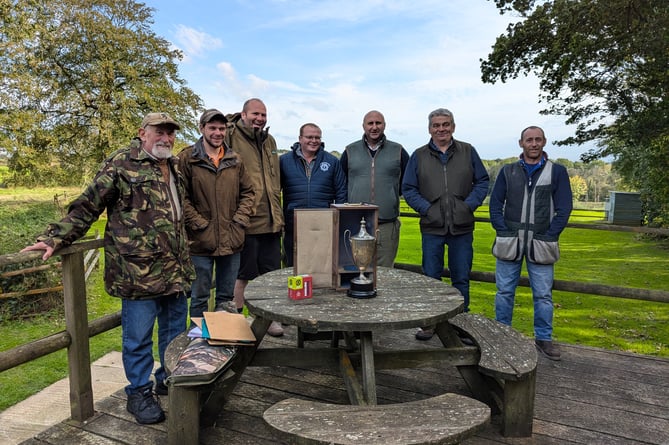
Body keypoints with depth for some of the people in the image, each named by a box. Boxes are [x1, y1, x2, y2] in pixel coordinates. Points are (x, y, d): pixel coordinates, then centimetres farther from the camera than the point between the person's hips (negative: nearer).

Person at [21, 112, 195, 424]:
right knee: (138, 335, 4)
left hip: (176, 269, 7)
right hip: (139, 270, -7)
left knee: (175, 330, 16)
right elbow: (87, 206, -5)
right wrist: (55, 238, -11)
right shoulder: (120, 164, -5)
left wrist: (185, 258, 26)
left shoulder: (174, 167, 15)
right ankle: (139, 392, 22)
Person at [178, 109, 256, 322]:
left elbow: (248, 192, 13)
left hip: (232, 240, 4)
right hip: (201, 241, -4)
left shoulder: (235, 160, 8)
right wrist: (198, 223, -12)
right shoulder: (187, 158, -4)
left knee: (227, 296, 17)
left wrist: (240, 219, 0)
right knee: (199, 297, 9)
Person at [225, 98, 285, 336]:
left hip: (270, 221, 6)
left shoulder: (269, 141, 17)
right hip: (245, 221, -6)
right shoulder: (231, 137, -6)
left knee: (270, 273, 14)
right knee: (244, 275, 5)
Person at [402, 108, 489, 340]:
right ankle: (429, 323, 20)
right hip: (432, 227, 0)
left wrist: (470, 204, -7)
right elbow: (408, 189, 5)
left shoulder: (468, 152, 6)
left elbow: (482, 181, 8)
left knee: (461, 278, 10)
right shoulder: (419, 156, 5)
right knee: (431, 277, 7)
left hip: (462, 227, 1)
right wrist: (426, 208, -8)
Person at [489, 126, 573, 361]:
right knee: (504, 291, 7)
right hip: (509, 243, 1)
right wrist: (504, 233, -5)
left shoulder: (557, 172, 4)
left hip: (541, 245, -1)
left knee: (543, 295, 5)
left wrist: (548, 237, -7)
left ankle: (544, 338, 20)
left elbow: (564, 209, 2)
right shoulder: (508, 171, 8)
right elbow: (495, 204, 6)